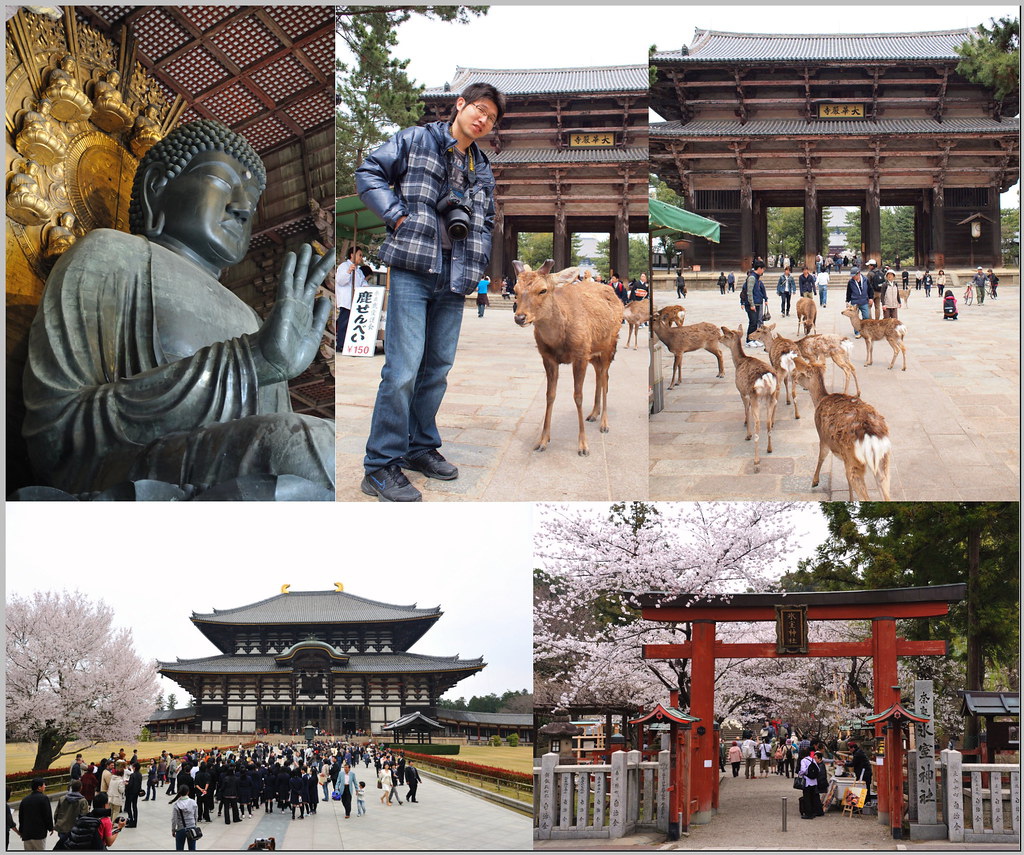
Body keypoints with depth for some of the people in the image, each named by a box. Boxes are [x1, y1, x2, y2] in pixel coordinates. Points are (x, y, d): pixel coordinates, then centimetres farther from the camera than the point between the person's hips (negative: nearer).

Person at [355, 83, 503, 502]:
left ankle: (421, 447, 25)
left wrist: (478, 263, 11)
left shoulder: (482, 169, 21)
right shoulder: (416, 140, 5)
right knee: (403, 367, -13)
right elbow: (369, 173, 2)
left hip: (455, 277, 6)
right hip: (413, 267, -6)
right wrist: (397, 215, -9)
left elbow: (486, 221, 28)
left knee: (438, 367, 10)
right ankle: (381, 467, -9)